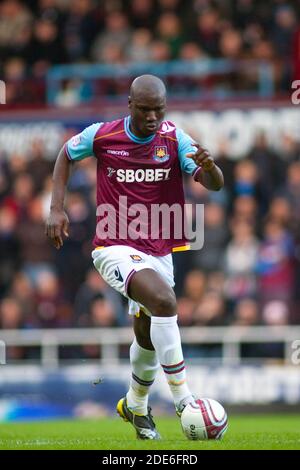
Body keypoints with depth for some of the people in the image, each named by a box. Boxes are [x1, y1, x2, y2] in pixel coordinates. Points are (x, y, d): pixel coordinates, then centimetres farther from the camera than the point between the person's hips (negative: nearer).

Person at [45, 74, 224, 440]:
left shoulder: (174, 139, -5)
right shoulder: (101, 136, -9)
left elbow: (215, 185, -12)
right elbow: (66, 154, 12)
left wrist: (208, 166, -36)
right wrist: (56, 209, 3)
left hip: (159, 251, 4)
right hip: (115, 248, -4)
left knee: (149, 337, 16)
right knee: (164, 301, -29)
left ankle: (135, 406, 43)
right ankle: (183, 399, -26)